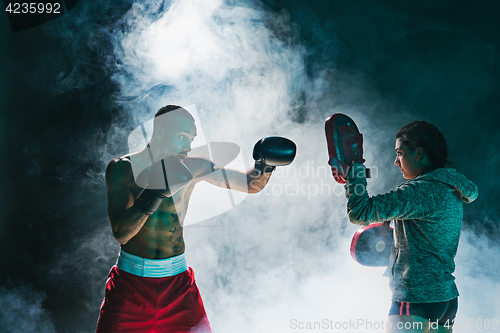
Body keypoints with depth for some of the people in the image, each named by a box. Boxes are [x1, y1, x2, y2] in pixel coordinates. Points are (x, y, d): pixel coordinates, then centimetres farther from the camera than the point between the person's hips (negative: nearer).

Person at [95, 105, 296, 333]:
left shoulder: (193, 168, 2)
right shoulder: (123, 168, -8)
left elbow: (250, 184, 8)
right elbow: (121, 233, -19)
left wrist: (265, 165, -13)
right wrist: (160, 190, -30)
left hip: (178, 280, 3)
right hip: (130, 281, -2)